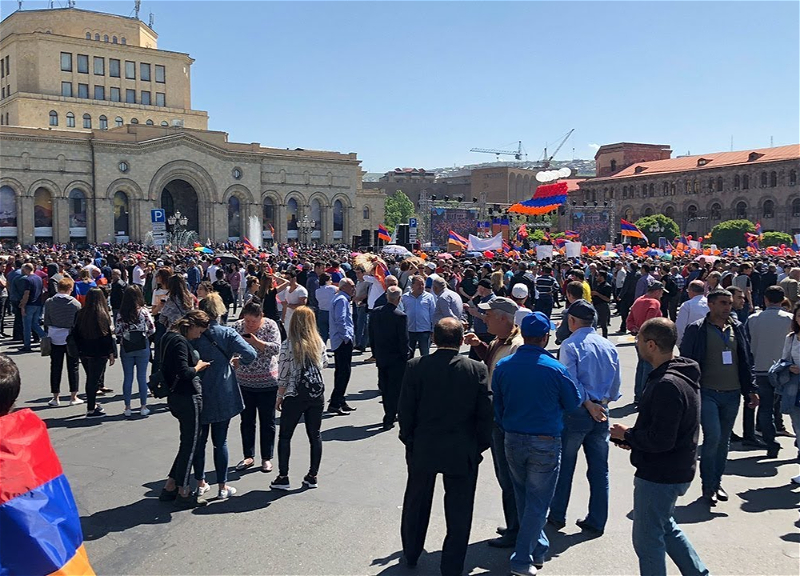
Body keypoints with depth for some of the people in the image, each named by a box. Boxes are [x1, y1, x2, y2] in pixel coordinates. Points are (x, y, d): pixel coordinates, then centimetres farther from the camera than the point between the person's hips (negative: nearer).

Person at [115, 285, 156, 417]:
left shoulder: (121, 313, -5)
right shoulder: (144, 312, -9)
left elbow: (117, 331, -7)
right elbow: (152, 329, -10)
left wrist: (123, 339, 12)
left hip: (126, 348, 1)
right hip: (142, 347, -1)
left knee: (127, 377, 9)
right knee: (142, 377, 7)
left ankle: (127, 407, 13)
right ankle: (143, 407, 12)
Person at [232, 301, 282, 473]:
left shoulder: (270, 325, -9)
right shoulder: (237, 326, -2)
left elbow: (276, 348, -18)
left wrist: (255, 341, -27)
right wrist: (233, 359, -17)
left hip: (267, 382, -3)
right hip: (244, 382, 3)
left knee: (267, 422, 7)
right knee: (246, 420, 12)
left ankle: (267, 458, 19)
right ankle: (248, 456, 26)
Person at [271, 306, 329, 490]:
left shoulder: (288, 345, -12)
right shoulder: (319, 342, 0)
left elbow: (283, 374, -9)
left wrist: (280, 396, 1)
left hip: (295, 397, -4)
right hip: (317, 394, 4)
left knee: (285, 436, 8)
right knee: (315, 435, 12)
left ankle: (283, 478, 10)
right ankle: (312, 476, 18)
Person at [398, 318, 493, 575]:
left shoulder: (416, 366, -11)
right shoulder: (477, 369, -11)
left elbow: (405, 409, -6)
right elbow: (485, 412, -7)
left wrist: (409, 440, 7)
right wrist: (480, 445, 5)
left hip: (422, 448, 2)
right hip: (462, 452, -1)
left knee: (416, 505, 21)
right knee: (458, 510, 12)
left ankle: (411, 554, 39)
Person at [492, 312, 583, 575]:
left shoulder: (502, 366, -5)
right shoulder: (555, 368, -17)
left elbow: (496, 405, 4)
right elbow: (574, 402, -3)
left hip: (513, 441, 4)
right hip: (545, 442, -4)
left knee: (523, 497, 21)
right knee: (538, 501, 7)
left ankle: (538, 549, 35)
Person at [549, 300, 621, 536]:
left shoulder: (570, 345, -11)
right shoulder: (609, 346, 5)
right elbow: (616, 385, 6)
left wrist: (589, 404, -8)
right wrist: (600, 403, 10)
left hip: (575, 413, -4)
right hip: (601, 414, 5)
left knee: (564, 467, 10)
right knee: (599, 469, 11)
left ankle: (557, 516, 21)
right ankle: (597, 522, 18)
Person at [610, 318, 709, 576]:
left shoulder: (666, 385, -27)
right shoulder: (682, 374, 6)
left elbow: (660, 440, -30)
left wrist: (627, 435, -13)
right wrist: (634, 435, 3)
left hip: (659, 476, -10)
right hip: (676, 471, 10)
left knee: (648, 539, 6)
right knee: (665, 527, 27)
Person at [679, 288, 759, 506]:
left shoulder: (737, 328, 9)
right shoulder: (697, 330, -5)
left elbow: (746, 361, 15)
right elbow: (686, 361, -3)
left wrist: (751, 389, 12)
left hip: (732, 394, 5)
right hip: (707, 393, -4)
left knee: (724, 440, 11)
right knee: (712, 437, -12)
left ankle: (717, 481, 26)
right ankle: (708, 487, 2)